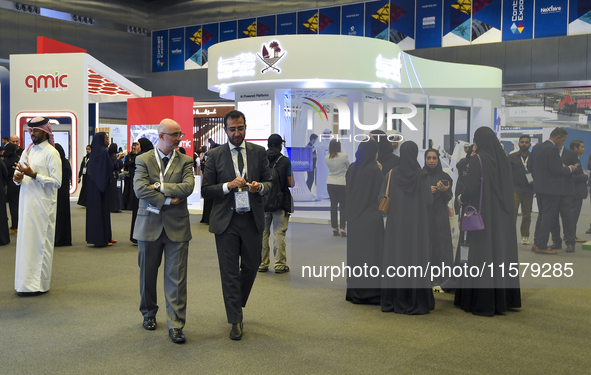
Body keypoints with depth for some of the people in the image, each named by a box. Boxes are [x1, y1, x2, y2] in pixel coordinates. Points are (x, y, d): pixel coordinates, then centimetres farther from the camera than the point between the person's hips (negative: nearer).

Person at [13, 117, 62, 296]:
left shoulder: (51, 153, -8)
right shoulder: (28, 150, 15)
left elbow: (57, 182, -14)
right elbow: (19, 172, 20)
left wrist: (33, 175, -21)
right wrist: (18, 177, -4)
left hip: (42, 205, -7)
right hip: (27, 202, 7)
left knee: (40, 242, -3)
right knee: (26, 240, 9)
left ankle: (39, 284, 4)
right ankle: (27, 280, 18)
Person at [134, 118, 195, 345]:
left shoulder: (184, 161, 4)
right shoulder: (143, 160, 2)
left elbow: (188, 186, -13)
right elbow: (139, 189, -13)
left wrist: (160, 186, -15)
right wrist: (168, 201, -16)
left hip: (176, 226, 0)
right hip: (149, 224, 1)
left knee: (176, 277, -3)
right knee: (148, 274, 14)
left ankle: (175, 325, 3)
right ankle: (149, 313, 35)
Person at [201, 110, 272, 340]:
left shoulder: (259, 152, 6)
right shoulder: (215, 155, 1)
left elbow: (269, 182, 8)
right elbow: (205, 190, -1)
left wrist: (259, 187, -14)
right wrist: (229, 185, -17)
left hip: (253, 219, 2)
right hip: (226, 220, -2)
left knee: (251, 267, 11)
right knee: (230, 272, 2)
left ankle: (237, 305, 38)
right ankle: (235, 321, 13)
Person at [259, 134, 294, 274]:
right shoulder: (285, 161, -6)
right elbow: (291, 183, -4)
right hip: (280, 202, -3)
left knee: (262, 233, 10)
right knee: (279, 233, 2)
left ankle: (262, 264, 14)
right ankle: (280, 265, 4)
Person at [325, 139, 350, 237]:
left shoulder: (327, 158, -2)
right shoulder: (344, 156, -12)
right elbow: (349, 167, 2)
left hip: (330, 183, 4)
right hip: (341, 183, -3)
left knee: (333, 205, 9)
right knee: (343, 205, 5)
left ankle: (334, 228, 11)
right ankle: (342, 228, -3)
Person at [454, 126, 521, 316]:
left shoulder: (477, 159, -12)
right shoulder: (502, 159, 7)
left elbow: (471, 188, -18)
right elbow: (508, 187, 13)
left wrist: (462, 199, 1)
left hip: (481, 215, -7)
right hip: (502, 216, 7)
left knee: (480, 254, -1)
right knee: (500, 251, 13)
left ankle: (481, 303, 2)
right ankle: (503, 299, 21)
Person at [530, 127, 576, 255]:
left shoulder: (537, 147, 8)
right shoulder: (552, 149, -18)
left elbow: (530, 166, 12)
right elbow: (556, 170, -22)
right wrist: (569, 169, -5)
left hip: (539, 187, 9)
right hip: (551, 189, -9)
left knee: (541, 216, 17)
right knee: (548, 217, -3)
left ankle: (537, 243, 20)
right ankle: (541, 246, -1)